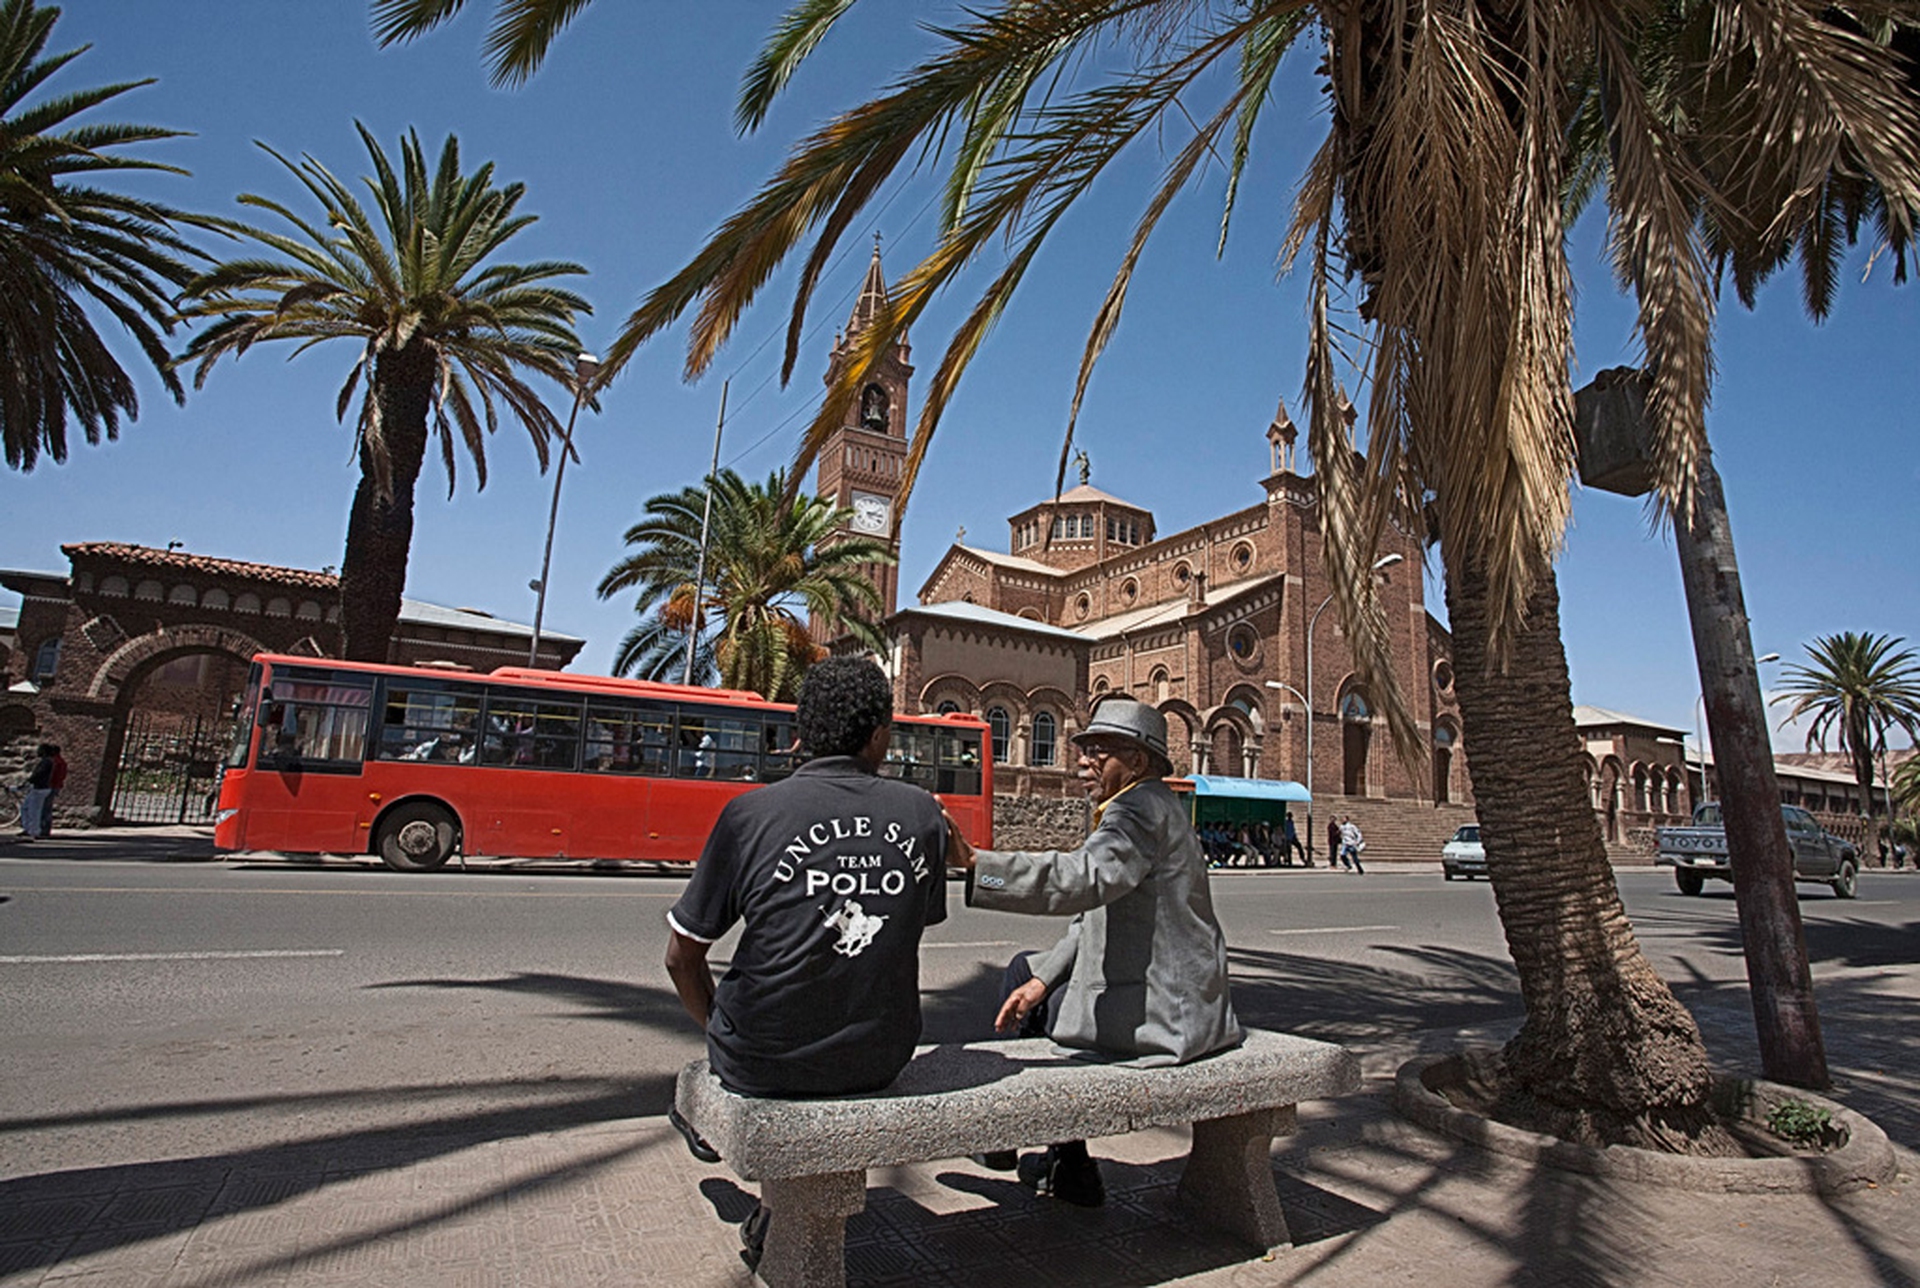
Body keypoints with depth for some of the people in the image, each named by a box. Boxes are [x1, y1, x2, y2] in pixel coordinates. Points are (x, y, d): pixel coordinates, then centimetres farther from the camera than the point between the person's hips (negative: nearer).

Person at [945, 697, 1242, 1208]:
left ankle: (1070, 1167, 26)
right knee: (1024, 970, 17)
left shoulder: (1143, 808, -19)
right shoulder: (1135, 808, 13)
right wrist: (1042, 979, 2)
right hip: (1157, 989, 9)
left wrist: (972, 861, -42)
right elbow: (1093, 919, 12)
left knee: (1032, 1011, 8)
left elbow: (1083, 880, -38)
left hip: (1160, 1011, -9)